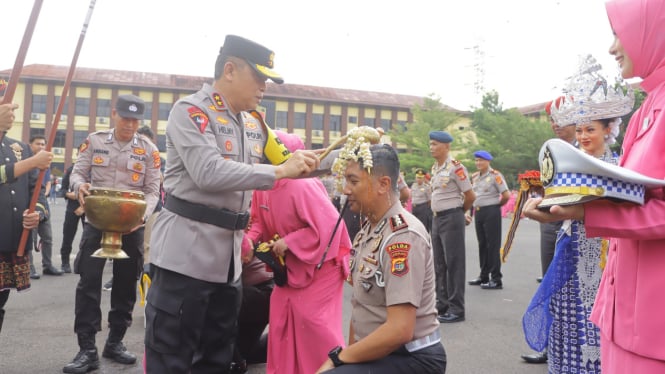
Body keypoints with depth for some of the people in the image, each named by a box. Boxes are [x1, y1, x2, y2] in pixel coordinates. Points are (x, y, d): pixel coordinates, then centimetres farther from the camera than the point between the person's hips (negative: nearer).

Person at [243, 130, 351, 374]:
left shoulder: (303, 186, -29)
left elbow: (328, 226, -30)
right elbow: (260, 221, 8)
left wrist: (288, 242, -25)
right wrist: (250, 238, -15)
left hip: (320, 262, -8)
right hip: (292, 263, 8)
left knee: (310, 316, -9)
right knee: (281, 312, 10)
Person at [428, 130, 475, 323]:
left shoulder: (455, 166, -13)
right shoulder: (434, 168, 12)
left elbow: (470, 196, -11)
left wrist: (458, 211, 3)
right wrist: (437, 211, 13)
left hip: (451, 219, -9)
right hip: (437, 218, 9)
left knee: (454, 263, -2)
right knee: (439, 263, 13)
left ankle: (456, 309, 5)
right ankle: (442, 304, 24)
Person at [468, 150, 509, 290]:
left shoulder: (495, 175, -9)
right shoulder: (475, 176, 12)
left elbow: (506, 195, -13)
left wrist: (497, 204, 1)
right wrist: (475, 208, 13)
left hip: (491, 212, -7)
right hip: (478, 212, 7)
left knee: (493, 245, -4)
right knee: (482, 244, 13)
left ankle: (496, 279, 2)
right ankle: (484, 276, 22)